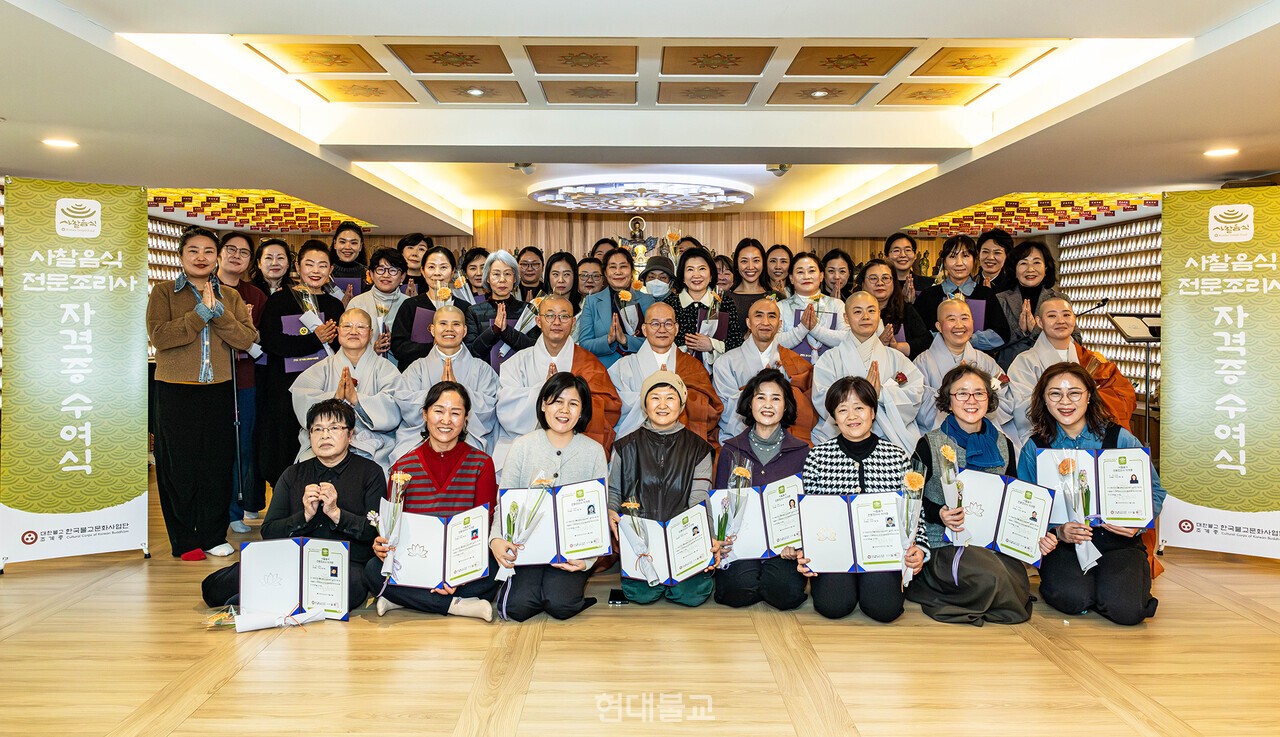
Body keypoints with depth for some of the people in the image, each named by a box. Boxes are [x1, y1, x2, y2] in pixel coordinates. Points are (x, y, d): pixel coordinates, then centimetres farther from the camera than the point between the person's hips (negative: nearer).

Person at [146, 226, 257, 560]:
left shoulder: (230, 297, 11)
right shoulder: (163, 292, 3)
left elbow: (247, 339, -3)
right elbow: (159, 336, -13)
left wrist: (218, 312, -14)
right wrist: (201, 313, -15)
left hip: (218, 390, 3)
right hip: (176, 391, -2)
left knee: (218, 463, 6)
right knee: (179, 466, 3)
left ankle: (213, 535, 18)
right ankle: (185, 541, 14)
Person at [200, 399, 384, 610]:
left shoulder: (370, 472, 9)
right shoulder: (293, 475, 18)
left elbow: (378, 530, -2)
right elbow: (268, 532, 9)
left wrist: (336, 513, -11)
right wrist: (305, 516, -7)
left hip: (348, 564, -1)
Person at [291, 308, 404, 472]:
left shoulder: (384, 368, 9)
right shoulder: (323, 368, 15)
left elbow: (393, 413, -8)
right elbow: (303, 406, -2)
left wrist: (356, 398, -20)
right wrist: (335, 397, -19)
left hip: (370, 448, -2)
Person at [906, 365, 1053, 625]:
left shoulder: (1003, 445, 12)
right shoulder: (930, 444, -1)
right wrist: (940, 515, -20)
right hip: (945, 542, -5)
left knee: (1018, 586, -25)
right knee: (990, 577, -33)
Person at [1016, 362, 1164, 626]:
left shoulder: (1120, 439, 2)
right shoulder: (1034, 448, 3)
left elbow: (1154, 491, 6)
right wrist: (1057, 531, -18)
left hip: (1118, 542, 1)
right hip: (1063, 545, -1)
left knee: (1125, 608, -25)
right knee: (1072, 599, -31)